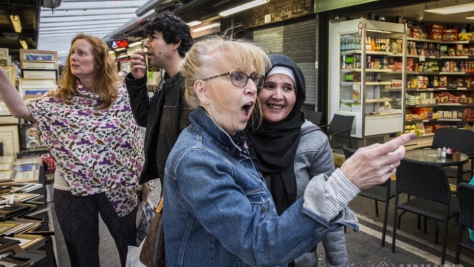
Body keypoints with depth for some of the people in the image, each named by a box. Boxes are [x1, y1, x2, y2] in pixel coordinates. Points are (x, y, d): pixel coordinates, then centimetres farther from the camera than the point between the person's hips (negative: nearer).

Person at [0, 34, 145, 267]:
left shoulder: (120, 97, -4)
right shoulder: (59, 99, 0)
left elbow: (134, 139, -1)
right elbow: (21, 109, -16)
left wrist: (142, 179, -2)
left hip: (116, 187, -1)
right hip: (71, 190, 2)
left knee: (131, 245, 15)